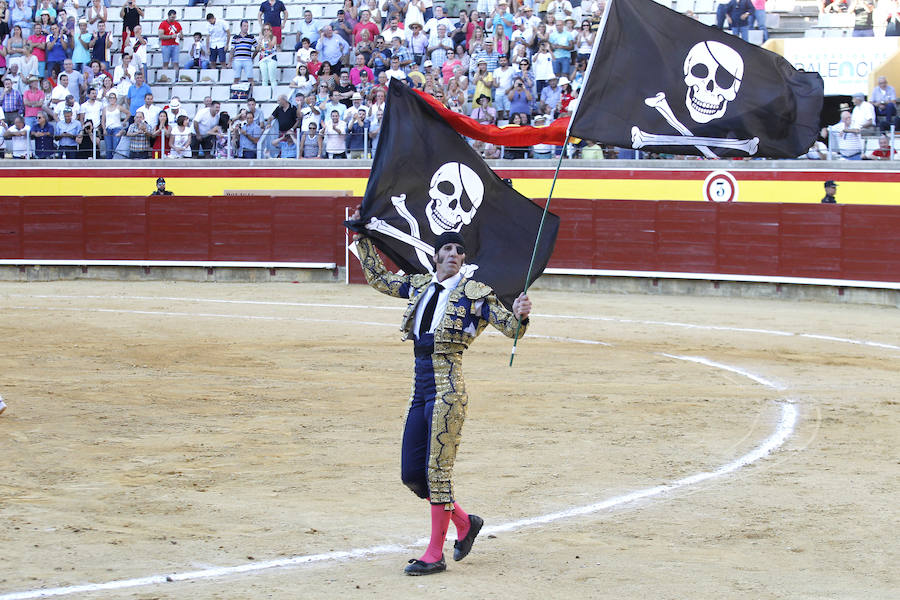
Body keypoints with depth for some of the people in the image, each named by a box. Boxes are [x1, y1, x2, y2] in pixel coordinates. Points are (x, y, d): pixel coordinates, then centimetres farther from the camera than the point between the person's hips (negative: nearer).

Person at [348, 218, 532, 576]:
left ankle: (435, 554, 1)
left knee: (437, 470, -7)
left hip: (447, 390, -7)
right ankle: (465, 523, 28)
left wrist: (519, 315, -30)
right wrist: (362, 238, 23)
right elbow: (378, 277, 25)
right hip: (421, 389, 7)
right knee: (411, 474, 8)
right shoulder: (419, 286, 12)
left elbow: (509, 327, -8)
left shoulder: (474, 294, -3)